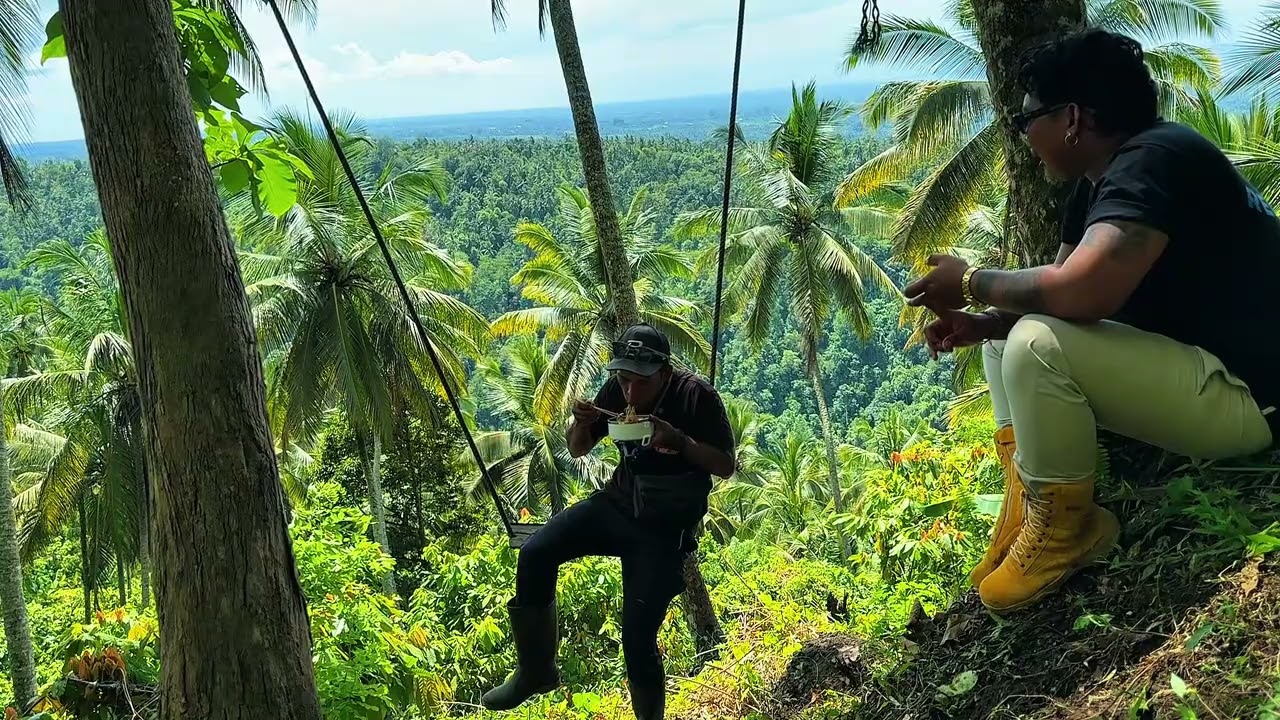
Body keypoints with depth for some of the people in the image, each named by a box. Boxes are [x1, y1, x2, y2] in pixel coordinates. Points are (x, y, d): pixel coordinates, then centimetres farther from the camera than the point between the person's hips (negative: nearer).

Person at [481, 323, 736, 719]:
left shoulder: (696, 395, -16)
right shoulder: (616, 390, -5)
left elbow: (726, 465, -11)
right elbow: (578, 450, 7)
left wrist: (679, 440, -27)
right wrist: (580, 423, -16)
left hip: (664, 525, -4)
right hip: (617, 503, 4)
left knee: (637, 638, -13)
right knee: (535, 554, -17)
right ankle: (535, 671, 0)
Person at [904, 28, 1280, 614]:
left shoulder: (1152, 160, -21)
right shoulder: (1099, 183, 10)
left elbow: (1080, 291, -35)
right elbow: (1054, 297, 11)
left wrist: (971, 283, -19)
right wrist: (979, 322, -7)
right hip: (1174, 355, 11)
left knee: (1037, 345, -29)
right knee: (1005, 330, 14)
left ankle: (1062, 532, -9)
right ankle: (1027, 501, 4)